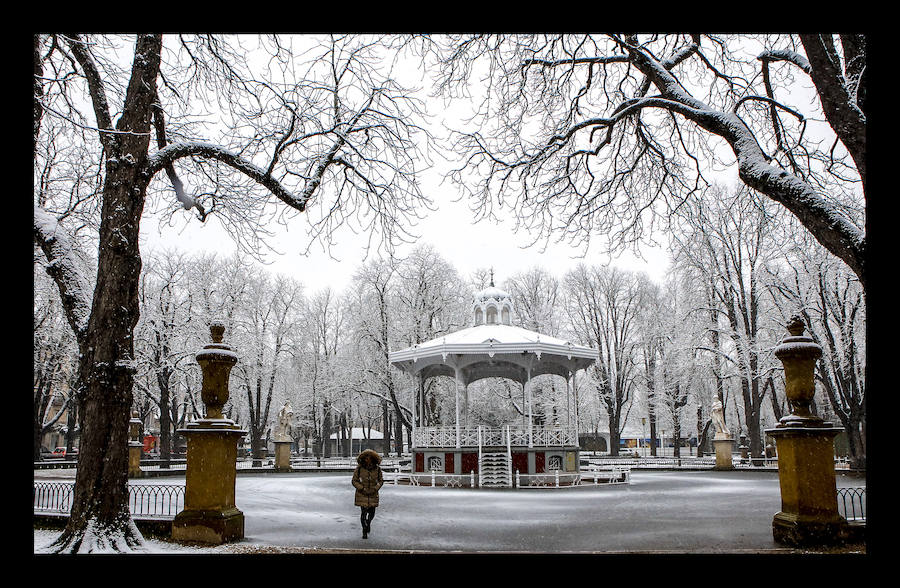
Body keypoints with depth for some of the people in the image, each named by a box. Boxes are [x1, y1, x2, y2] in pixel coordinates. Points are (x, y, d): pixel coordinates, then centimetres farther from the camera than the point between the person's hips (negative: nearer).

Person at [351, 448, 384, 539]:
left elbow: (381, 481, 5)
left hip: (373, 494, 2)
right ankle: (364, 531, 16)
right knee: (363, 512, -5)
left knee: (372, 513, 8)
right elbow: (354, 481, -5)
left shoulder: (377, 469, -8)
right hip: (362, 493, -2)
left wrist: (375, 489, -11)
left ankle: (368, 522, 43)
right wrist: (363, 489, -16)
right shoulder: (359, 468, -12)